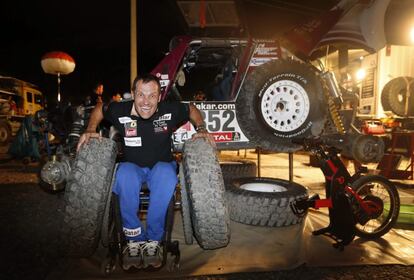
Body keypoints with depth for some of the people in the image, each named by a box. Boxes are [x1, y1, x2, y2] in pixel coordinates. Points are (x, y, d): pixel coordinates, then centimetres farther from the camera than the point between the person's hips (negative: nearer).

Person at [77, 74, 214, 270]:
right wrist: (91, 130, -4)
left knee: (167, 174, -38)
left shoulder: (170, 110, -12)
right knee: (124, 174, -37)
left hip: (162, 165, 0)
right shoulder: (120, 111, -11)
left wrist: (201, 129, -7)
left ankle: (153, 240, -23)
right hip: (132, 167, 1)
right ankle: (134, 239, -20)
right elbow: (99, 109, 11)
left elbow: (192, 109, 8)